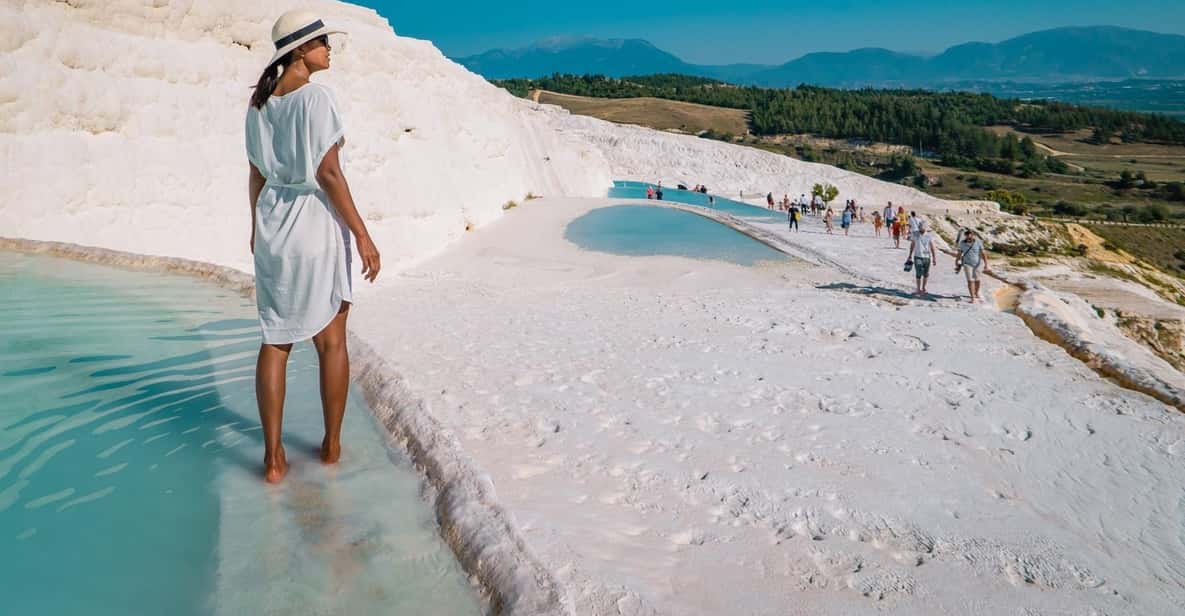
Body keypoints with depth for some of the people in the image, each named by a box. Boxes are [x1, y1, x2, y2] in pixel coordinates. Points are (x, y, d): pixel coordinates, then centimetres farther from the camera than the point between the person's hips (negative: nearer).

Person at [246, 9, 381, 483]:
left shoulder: (259, 103, 8)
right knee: (331, 341, 10)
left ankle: (273, 458, 10)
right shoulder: (316, 97, -13)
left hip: (272, 224, 6)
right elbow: (328, 173, -17)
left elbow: (257, 174, 12)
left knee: (275, 342, 9)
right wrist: (362, 235, -15)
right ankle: (332, 445, 21)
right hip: (318, 223, -6)